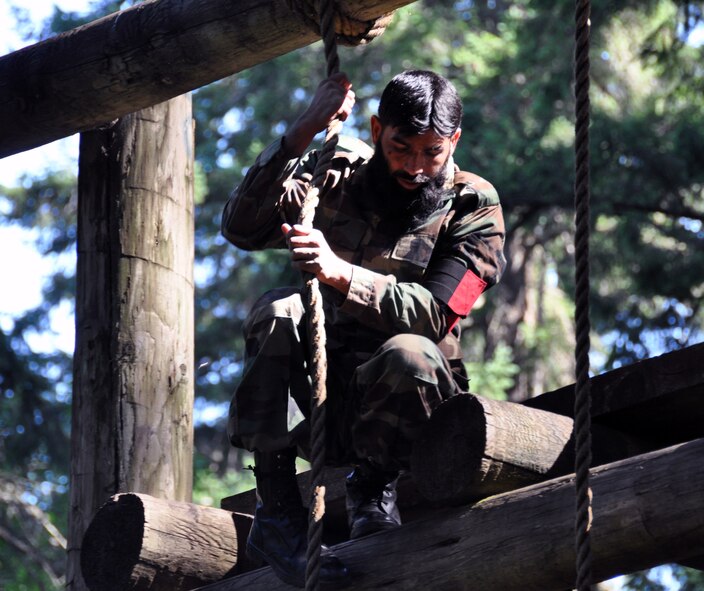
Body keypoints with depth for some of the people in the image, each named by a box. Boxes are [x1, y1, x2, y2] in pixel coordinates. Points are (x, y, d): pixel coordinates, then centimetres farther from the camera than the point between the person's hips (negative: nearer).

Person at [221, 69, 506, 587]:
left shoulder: (472, 208, 1)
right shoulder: (337, 180, 7)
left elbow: (433, 313, -15)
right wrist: (303, 133, -18)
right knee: (280, 310, -28)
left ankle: (374, 483, -4)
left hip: (393, 408, -2)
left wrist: (341, 274, -31)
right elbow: (243, 228, -9)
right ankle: (276, 515, -27)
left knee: (410, 354, -36)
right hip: (314, 402, 2)